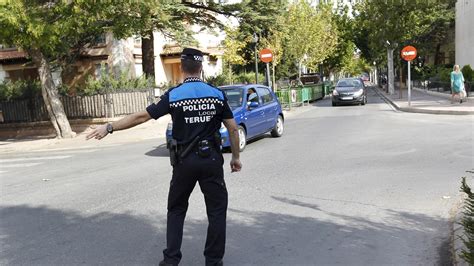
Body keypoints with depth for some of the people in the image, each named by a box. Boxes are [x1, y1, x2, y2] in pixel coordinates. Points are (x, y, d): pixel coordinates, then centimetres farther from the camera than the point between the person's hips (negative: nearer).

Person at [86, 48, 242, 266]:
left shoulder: (173, 95, -5)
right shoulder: (218, 94, -1)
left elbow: (141, 116, -6)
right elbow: (233, 129, 0)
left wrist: (109, 128, 3)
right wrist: (235, 157, 11)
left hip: (185, 161, 0)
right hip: (211, 160, 0)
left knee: (176, 210, 17)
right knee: (217, 211, 10)